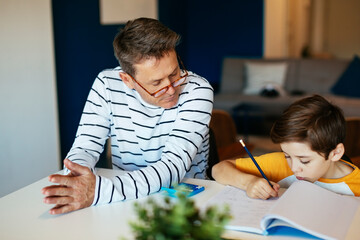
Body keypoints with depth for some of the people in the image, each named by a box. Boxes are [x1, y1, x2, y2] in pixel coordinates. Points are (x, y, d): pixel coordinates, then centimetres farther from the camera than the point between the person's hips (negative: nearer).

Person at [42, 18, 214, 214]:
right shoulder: (107, 85, -5)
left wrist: (100, 190, -36)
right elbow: (85, 147, -4)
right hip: (122, 206, 3)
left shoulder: (197, 91, -15)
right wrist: (77, 182, -27)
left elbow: (174, 166, -24)